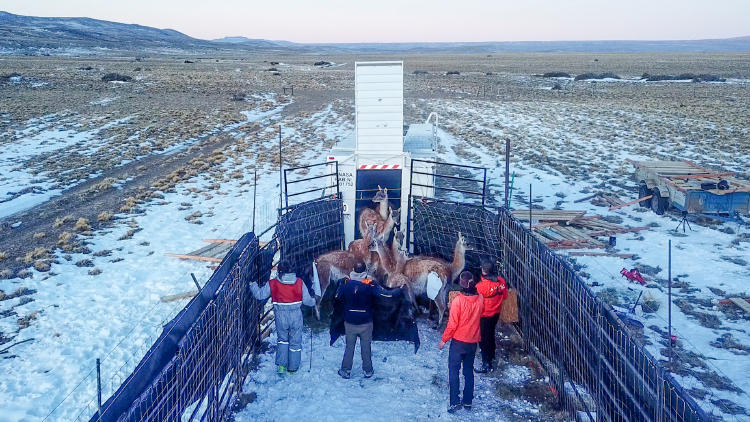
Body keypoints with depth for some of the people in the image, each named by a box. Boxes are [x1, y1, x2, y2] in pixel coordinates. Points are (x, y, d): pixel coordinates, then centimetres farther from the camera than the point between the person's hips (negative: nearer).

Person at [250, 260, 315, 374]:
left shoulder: (272, 284, -8)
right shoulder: (299, 282, -8)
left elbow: (259, 295, 0)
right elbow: (307, 300, -5)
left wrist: (253, 285, 18)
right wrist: (313, 301, 17)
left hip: (280, 317, 0)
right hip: (296, 317, 0)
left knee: (282, 339, 22)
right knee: (295, 342, 14)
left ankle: (281, 365, 13)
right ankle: (292, 368, 23)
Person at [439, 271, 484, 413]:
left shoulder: (458, 301, -22)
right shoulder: (480, 299, -8)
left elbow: (452, 324, -17)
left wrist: (444, 340, -6)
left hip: (458, 341, -5)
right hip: (473, 341, 5)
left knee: (454, 371, 6)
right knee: (469, 371, 16)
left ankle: (455, 402, 2)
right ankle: (468, 402, 22)